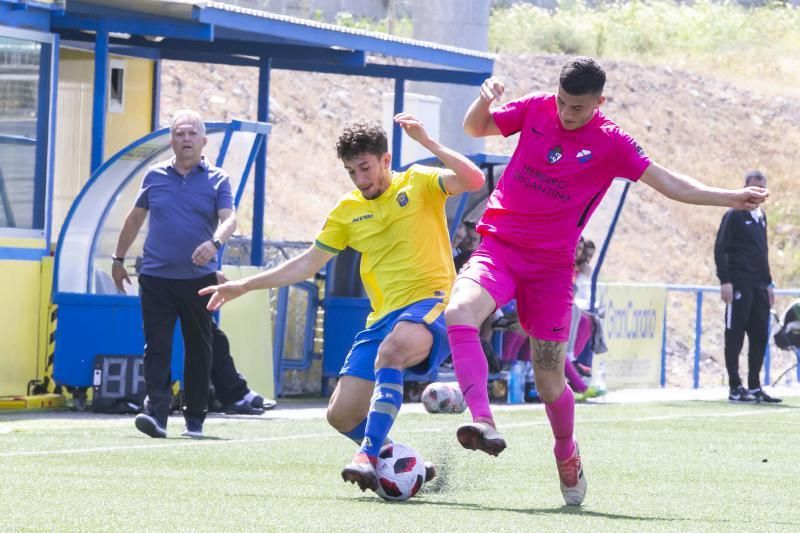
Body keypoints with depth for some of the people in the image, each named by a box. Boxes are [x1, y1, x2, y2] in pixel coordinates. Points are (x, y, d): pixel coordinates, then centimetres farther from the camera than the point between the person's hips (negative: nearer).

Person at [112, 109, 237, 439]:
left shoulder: (217, 180, 2)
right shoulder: (155, 176, 9)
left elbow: (229, 218, -11)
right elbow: (135, 218, 20)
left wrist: (214, 242, -31)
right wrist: (119, 258, 22)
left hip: (199, 279, -1)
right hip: (155, 277, 1)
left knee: (199, 350, 6)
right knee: (156, 347, -10)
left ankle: (195, 419, 16)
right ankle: (156, 413, -17)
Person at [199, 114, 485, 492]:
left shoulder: (419, 183, 2)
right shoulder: (347, 212, 15)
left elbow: (473, 180, -15)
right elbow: (307, 264, 22)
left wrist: (426, 142, -22)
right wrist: (244, 287, 20)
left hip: (429, 303, -7)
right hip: (384, 316, 7)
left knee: (391, 350, -40)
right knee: (342, 415, -6)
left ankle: (369, 456, -43)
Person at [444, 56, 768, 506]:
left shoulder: (611, 144, -3)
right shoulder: (536, 109, 2)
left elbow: (670, 184, -1)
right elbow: (476, 128, 14)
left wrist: (731, 198, -10)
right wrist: (485, 99, -8)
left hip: (552, 265, -1)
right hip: (499, 248, 1)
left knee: (550, 383, 3)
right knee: (460, 310, -32)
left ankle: (567, 456, 34)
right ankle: (484, 424, -40)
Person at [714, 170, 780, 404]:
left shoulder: (761, 217, 18)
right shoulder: (734, 215, -5)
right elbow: (720, 248, -10)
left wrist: (768, 283, 21)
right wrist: (725, 280, -18)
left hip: (759, 287, 7)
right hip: (739, 286, -7)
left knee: (760, 338, 6)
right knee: (735, 336, -5)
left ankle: (755, 387, 12)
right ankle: (735, 388, -3)